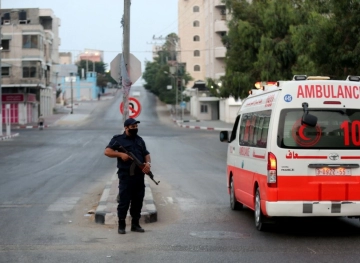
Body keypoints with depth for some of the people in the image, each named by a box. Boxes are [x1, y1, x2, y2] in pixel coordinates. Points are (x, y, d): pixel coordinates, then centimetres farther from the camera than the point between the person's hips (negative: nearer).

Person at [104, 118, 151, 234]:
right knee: (124, 201, -3)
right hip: (126, 176, -5)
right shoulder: (118, 139, 1)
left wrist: (148, 163, -1)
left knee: (138, 201, 9)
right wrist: (120, 154, -17)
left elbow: (146, 154, 20)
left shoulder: (139, 140, 19)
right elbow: (107, 151, -4)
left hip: (139, 176, 5)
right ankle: (121, 225, 6)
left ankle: (135, 224, 19)